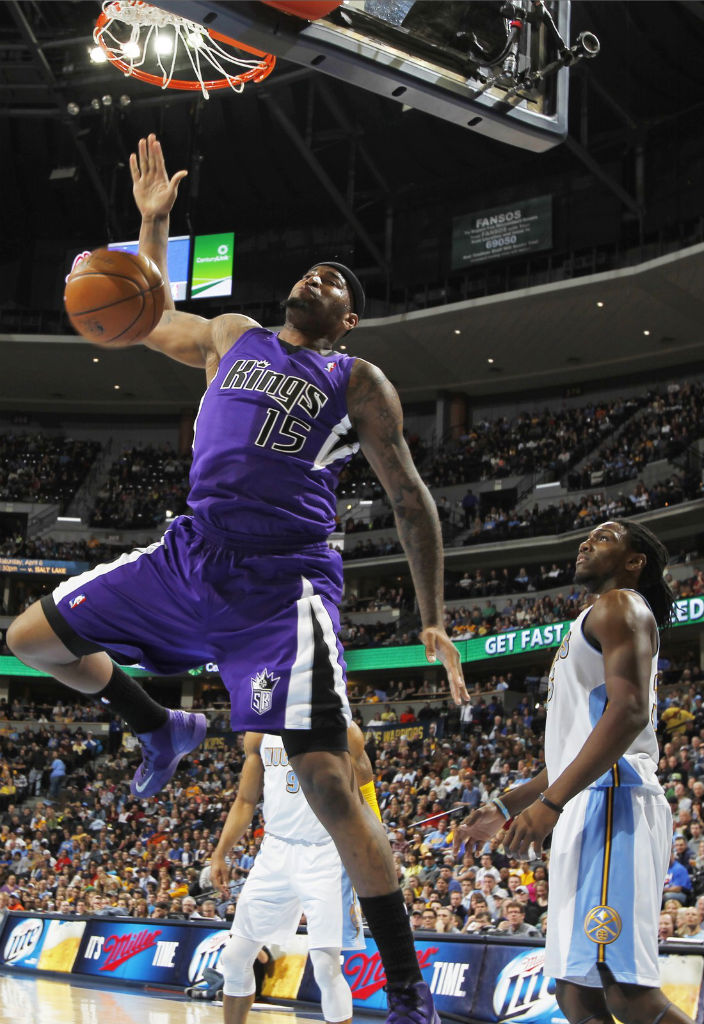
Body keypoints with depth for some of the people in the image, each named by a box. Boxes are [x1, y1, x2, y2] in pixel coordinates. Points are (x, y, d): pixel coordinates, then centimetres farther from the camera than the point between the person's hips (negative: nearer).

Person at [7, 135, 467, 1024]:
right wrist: (152, 222, 24)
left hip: (282, 582, -6)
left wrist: (433, 620, -1)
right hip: (190, 557, 6)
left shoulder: (358, 382, 3)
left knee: (325, 780, -17)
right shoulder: (231, 337, 17)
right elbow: (149, 319, 35)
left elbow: (409, 499, 5)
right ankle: (158, 729, 34)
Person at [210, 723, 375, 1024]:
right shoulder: (260, 732, 9)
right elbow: (245, 801, 16)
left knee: (325, 964, -12)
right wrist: (220, 854, 10)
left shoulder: (342, 731, -4)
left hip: (325, 856, -5)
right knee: (235, 957, 6)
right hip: (275, 852, 5)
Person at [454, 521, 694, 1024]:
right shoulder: (594, 627, 31)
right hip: (586, 812, 10)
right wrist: (506, 807, 33)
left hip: (611, 803, -10)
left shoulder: (619, 606, 0)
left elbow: (629, 712, -16)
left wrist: (550, 802, -22)